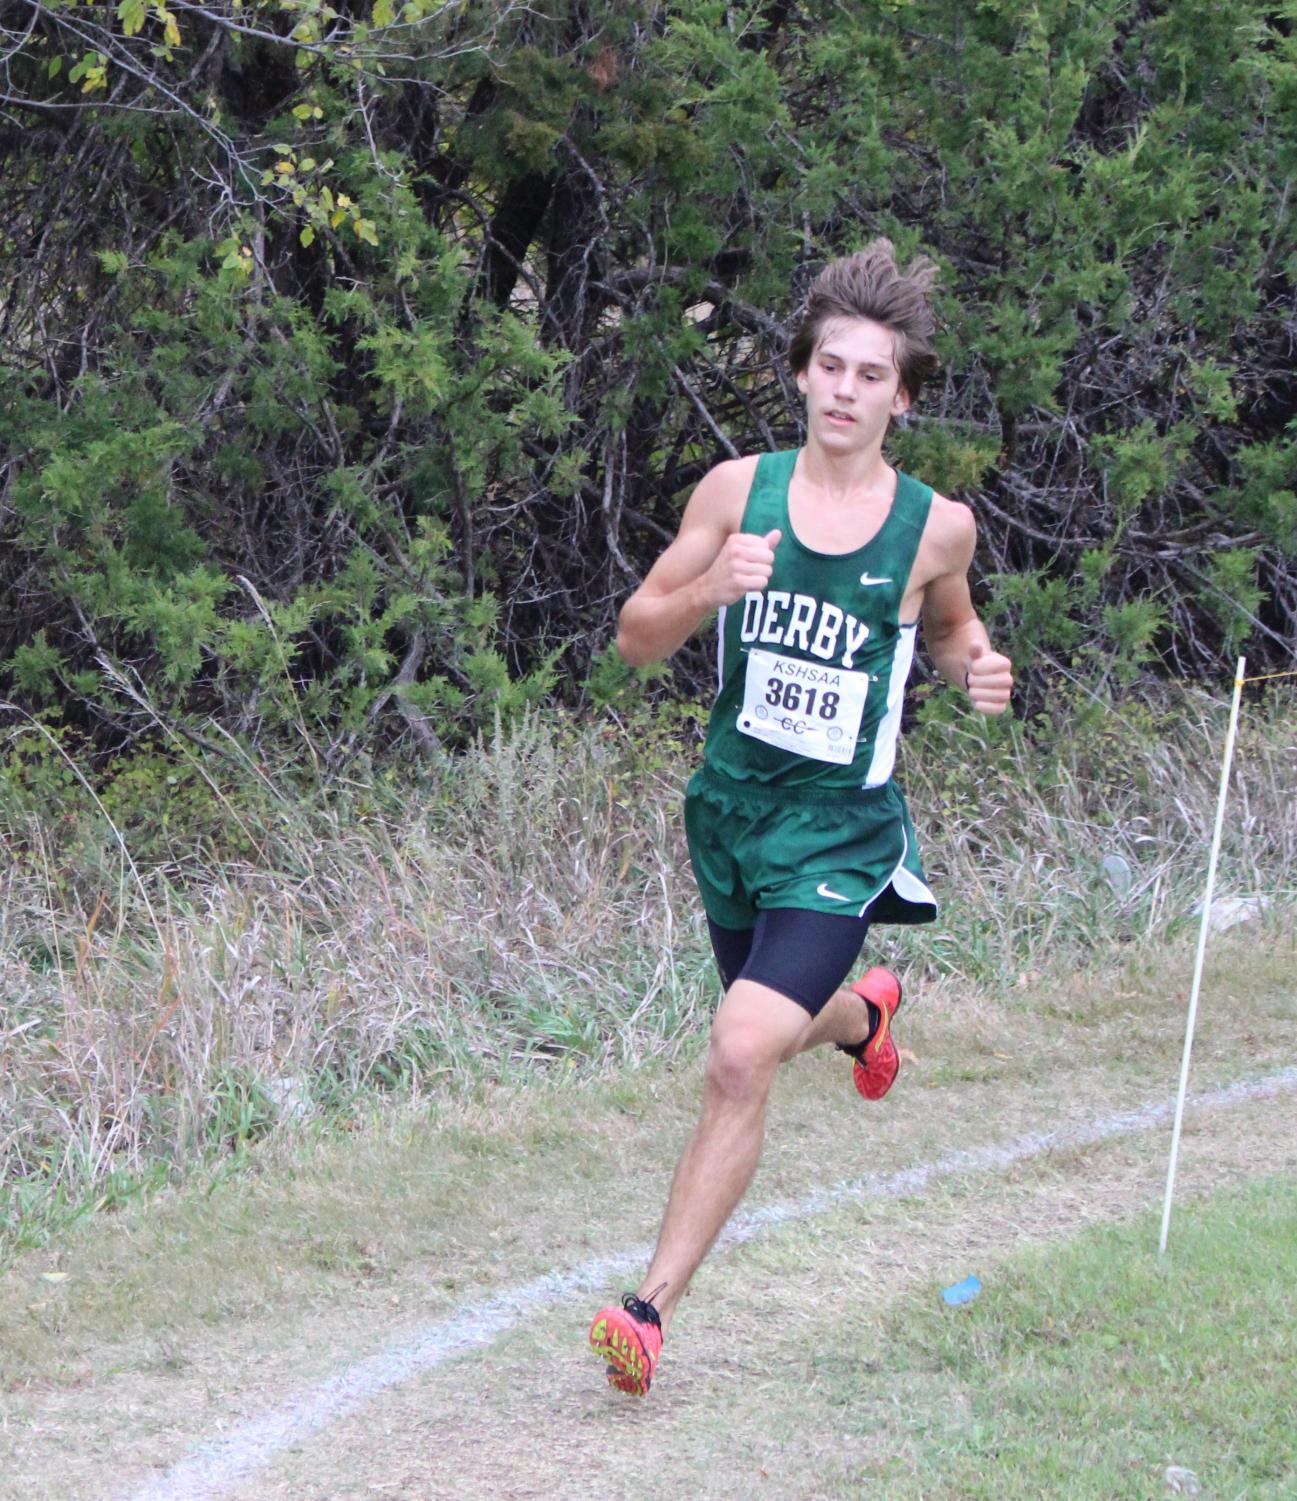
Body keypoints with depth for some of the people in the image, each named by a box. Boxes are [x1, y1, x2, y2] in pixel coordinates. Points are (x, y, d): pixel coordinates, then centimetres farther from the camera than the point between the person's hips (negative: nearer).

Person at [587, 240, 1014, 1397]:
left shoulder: (936, 527, -6)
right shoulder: (739, 490, -4)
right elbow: (636, 639, 0)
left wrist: (978, 666, -7)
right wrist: (713, 586, -20)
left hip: (839, 833, -4)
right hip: (730, 809, 4)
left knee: (740, 1058, -19)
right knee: (779, 1029, 24)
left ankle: (653, 1307, -11)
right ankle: (860, 1015, 62)